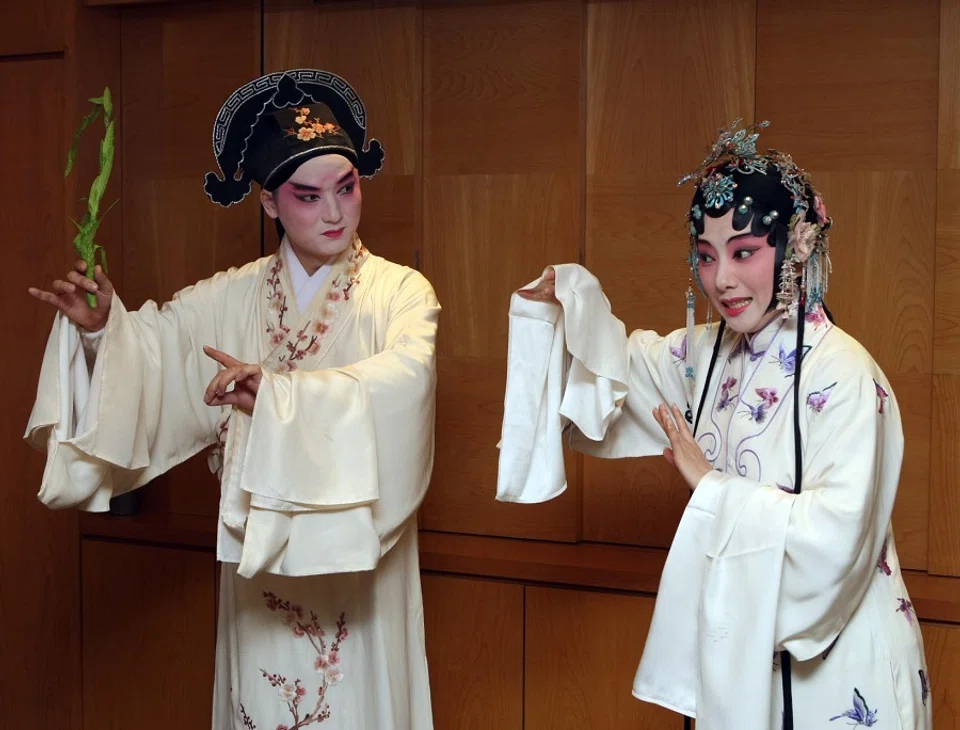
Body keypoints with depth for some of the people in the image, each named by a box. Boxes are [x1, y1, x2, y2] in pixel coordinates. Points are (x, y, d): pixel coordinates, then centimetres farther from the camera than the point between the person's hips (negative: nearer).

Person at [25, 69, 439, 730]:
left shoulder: (401, 292, -9)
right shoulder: (233, 299, 4)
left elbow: (406, 376, -27)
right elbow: (150, 342, -1)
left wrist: (281, 394, -38)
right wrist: (101, 323, -23)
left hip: (355, 571, -3)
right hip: (258, 567, 3)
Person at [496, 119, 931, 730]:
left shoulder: (844, 375, -21)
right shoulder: (709, 354, 1)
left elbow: (837, 533, -29)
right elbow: (618, 366, 17)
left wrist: (711, 487, -21)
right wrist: (567, 297, -2)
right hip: (739, 654, 6)